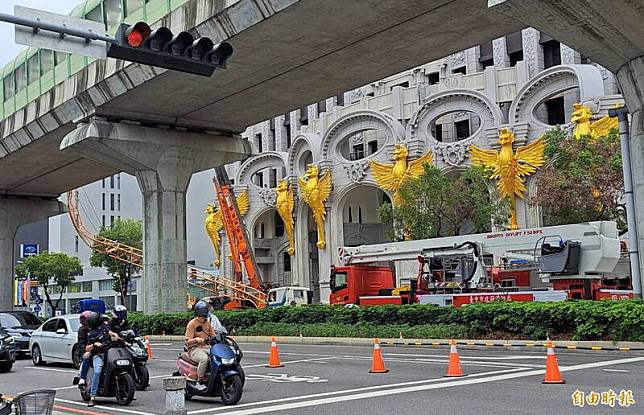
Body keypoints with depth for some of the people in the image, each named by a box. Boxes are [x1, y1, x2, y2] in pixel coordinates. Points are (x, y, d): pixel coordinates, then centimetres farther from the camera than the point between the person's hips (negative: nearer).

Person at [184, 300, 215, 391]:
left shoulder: (208, 323, 17)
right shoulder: (192, 323, -3)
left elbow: (213, 337, 17)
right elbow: (188, 341, -8)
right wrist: (197, 339, -27)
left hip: (206, 348, 6)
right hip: (195, 349, -6)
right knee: (204, 358, -38)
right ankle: (199, 382, -25)